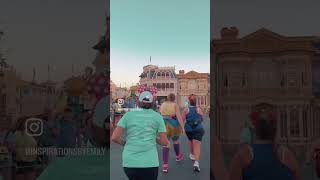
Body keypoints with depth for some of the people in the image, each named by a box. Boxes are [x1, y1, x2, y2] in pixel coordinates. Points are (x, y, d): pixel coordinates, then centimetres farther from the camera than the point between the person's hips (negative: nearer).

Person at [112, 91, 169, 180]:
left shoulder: (128, 115, 5)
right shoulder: (157, 116, 4)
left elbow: (114, 137, -1)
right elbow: (165, 142, 1)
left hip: (129, 162, 2)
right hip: (149, 163, -2)